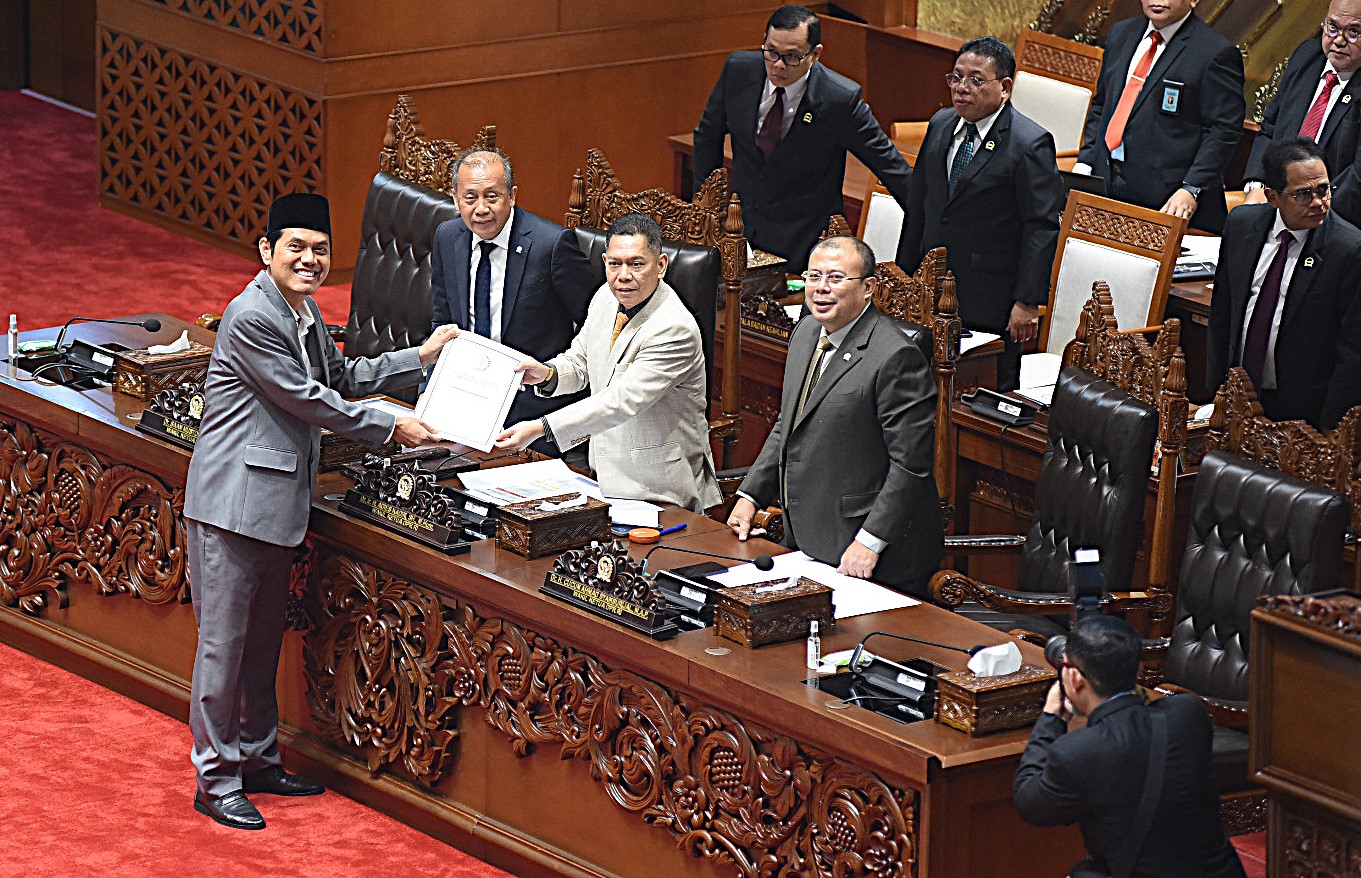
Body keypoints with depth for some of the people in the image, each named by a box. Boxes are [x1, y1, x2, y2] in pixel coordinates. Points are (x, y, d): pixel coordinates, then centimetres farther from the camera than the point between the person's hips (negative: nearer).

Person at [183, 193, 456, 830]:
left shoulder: (304, 313, 14)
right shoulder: (252, 316, -18)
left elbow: (341, 378, 26)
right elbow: (306, 398, -16)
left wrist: (421, 357, 21)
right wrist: (392, 428, -9)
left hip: (277, 503, 10)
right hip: (232, 502, -10)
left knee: (264, 637, 18)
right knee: (224, 640, -2)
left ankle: (256, 758, 29)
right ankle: (216, 780, 4)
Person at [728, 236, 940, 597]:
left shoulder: (896, 357, -19)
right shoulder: (806, 333, 9)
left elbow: (911, 463, -19)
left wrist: (870, 542, -21)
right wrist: (750, 495, 15)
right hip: (807, 540, 8)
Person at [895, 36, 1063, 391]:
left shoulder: (1030, 144, -12)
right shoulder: (940, 125, 9)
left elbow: (1042, 228, -13)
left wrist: (1028, 302, -16)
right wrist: (905, 274, 17)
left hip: (992, 308, -6)